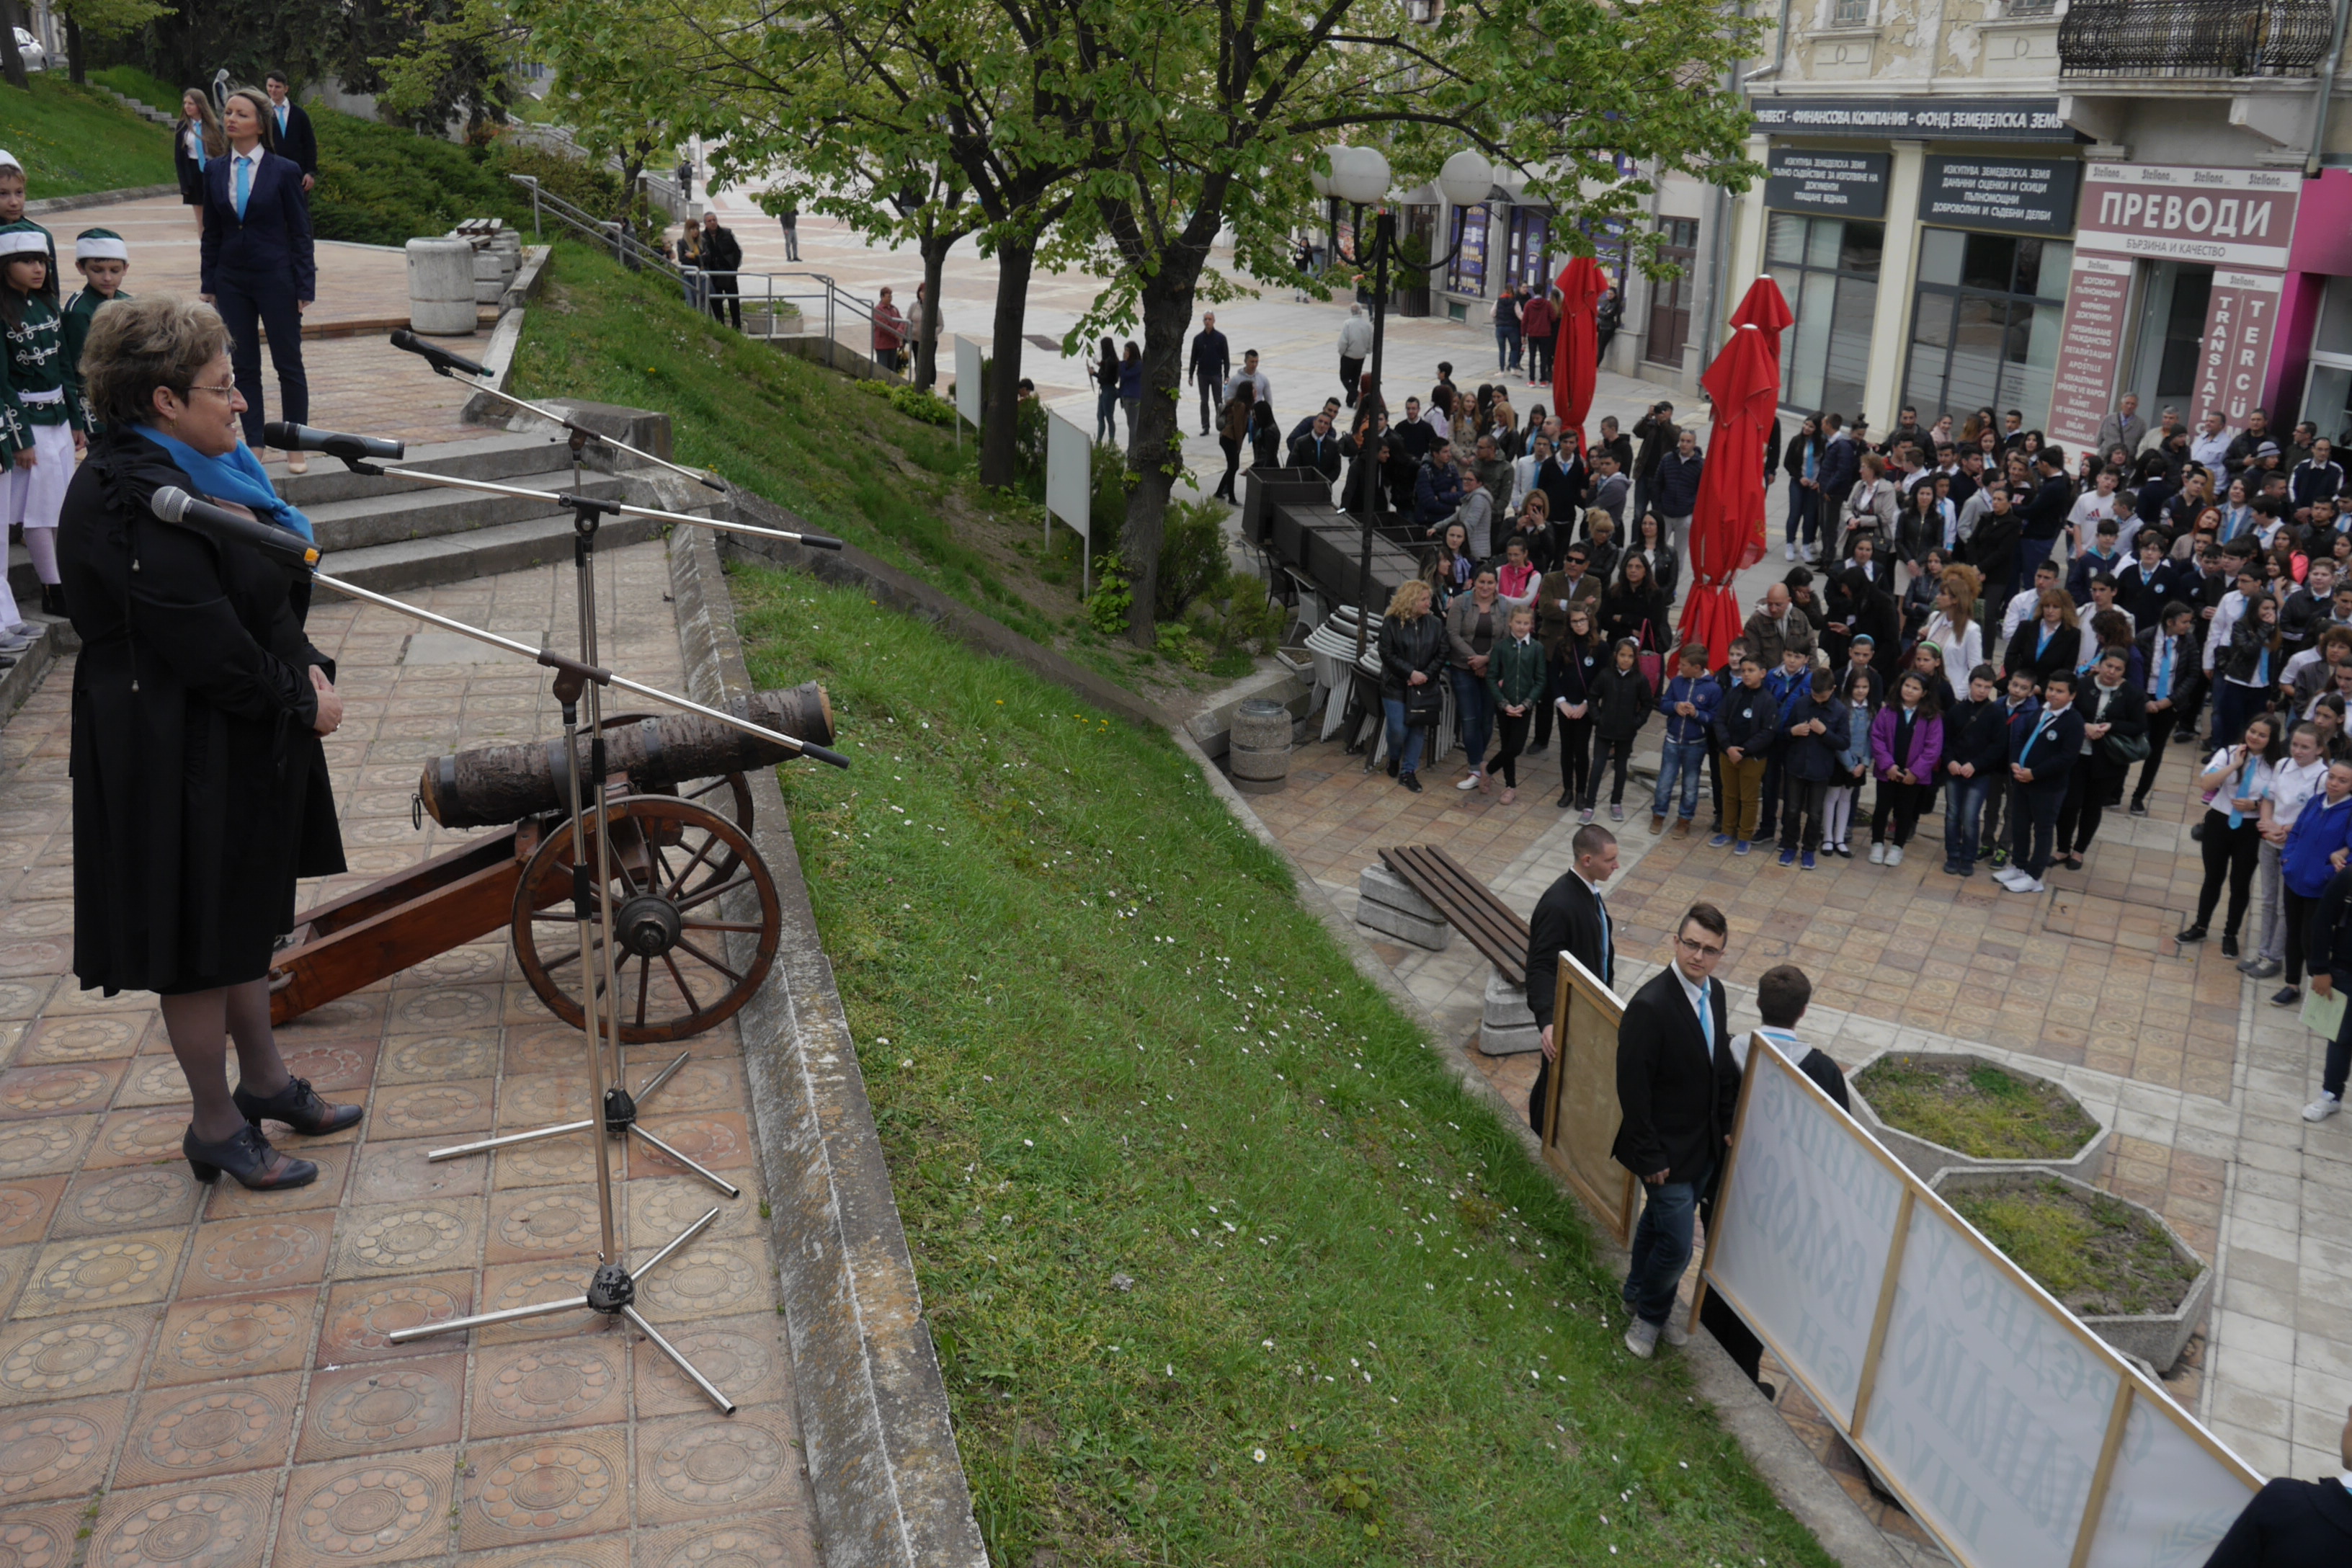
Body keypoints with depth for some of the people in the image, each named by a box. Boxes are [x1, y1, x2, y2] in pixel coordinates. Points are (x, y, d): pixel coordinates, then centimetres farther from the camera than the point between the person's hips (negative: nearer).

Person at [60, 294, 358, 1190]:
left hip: (246, 738, 10)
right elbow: (206, 644, -25)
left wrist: (307, 670, -3)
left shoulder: (203, 470, 8)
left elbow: (263, 595, 13)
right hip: (179, 755, -10)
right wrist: (299, 701, -13)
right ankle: (216, 1127, 20)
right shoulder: (129, 500, -23)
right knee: (200, 935, 4)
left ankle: (264, 1082, 37)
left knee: (247, 914, 21)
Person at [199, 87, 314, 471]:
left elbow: (301, 233, -4)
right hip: (232, 281, 4)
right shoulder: (214, 171, 5)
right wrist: (209, 286, 7)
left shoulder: (284, 171, -6)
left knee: (288, 364, 3)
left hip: (276, 280, -4)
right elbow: (211, 233, 10)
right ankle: (254, 444, 15)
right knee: (244, 366, 7)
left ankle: (296, 447, 12)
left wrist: (305, 287, -9)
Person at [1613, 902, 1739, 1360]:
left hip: (1705, 1145, 8)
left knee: (1658, 1223, 25)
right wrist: (1650, 1158, -19)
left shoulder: (1714, 993, -1)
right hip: (1667, 1150, -8)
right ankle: (1651, 1314, 28)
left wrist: (1727, 1124, 10)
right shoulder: (1649, 1006, -27)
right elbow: (1633, 1088, -23)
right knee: (1676, 1245, 1)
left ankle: (1639, 1294, 46)